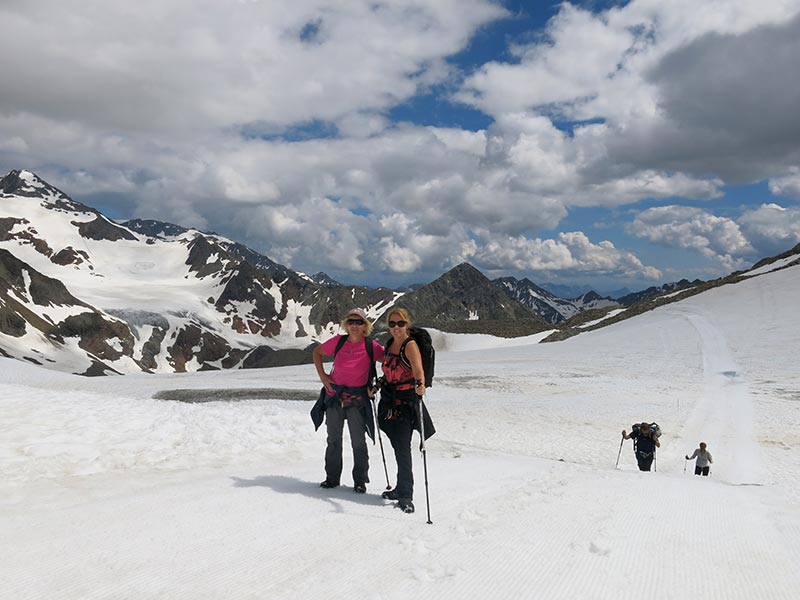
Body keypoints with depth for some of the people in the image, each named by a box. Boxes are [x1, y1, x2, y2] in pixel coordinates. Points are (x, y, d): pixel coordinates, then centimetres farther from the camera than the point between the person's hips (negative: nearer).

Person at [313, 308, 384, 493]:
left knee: (358, 441, 2)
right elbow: (317, 352, 12)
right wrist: (322, 375, 3)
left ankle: (360, 480, 16)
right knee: (333, 439, 12)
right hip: (334, 395, 3)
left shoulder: (371, 346, -9)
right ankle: (332, 477, 26)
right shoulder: (338, 341, -4)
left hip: (358, 399, -2)